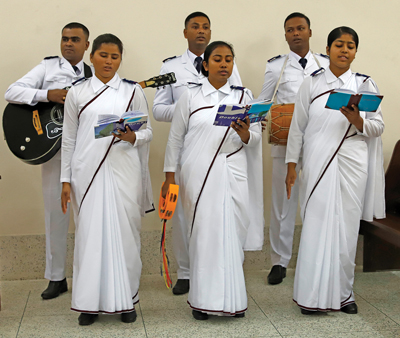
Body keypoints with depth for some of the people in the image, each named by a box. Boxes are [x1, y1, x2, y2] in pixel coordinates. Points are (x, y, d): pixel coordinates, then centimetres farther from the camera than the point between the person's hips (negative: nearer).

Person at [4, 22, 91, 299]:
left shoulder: (94, 75, 10)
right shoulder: (48, 67, 5)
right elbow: (12, 92, -5)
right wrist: (47, 95, -17)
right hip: (54, 147, -1)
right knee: (55, 210, 4)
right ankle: (57, 278, 17)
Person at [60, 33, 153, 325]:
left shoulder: (133, 91, 8)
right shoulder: (77, 93, 9)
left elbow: (148, 132, 8)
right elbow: (69, 139, 9)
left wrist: (132, 137, -15)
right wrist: (66, 180, 6)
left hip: (124, 173, 0)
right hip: (87, 173, 1)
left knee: (124, 233, 1)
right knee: (90, 233, 2)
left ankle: (126, 299, 13)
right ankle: (90, 302, 13)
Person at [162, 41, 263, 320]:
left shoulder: (244, 95, 11)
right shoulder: (190, 96, 7)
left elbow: (255, 139, 8)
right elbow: (175, 138, 9)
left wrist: (244, 133, -15)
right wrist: (170, 175, 5)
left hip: (233, 174, 1)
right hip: (198, 174, -1)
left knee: (233, 234, 0)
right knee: (203, 234, -3)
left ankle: (233, 299, 10)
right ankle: (203, 300, 6)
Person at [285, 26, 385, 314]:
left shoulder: (365, 84, 8)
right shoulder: (311, 85, 7)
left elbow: (379, 127, 7)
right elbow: (298, 127, 8)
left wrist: (358, 121, -14)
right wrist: (292, 164, 3)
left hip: (351, 164, 1)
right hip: (317, 164, -1)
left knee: (347, 227, 2)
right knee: (316, 226, -3)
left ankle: (342, 293, 15)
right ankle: (313, 296, 6)